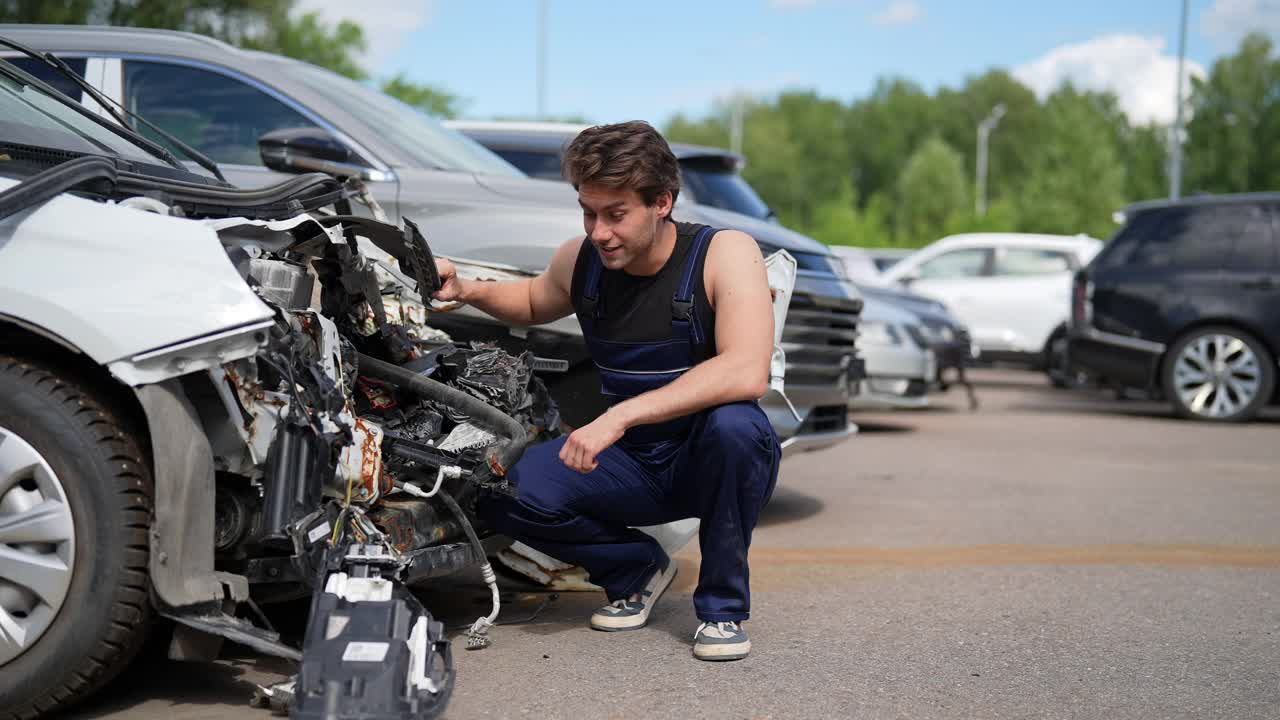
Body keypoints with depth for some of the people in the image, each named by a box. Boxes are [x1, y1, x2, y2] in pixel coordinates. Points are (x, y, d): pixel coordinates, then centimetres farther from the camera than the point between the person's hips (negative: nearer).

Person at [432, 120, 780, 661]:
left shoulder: (725, 253, -18)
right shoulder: (580, 261, -2)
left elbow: (746, 373, -34)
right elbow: (534, 302, 23)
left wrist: (620, 416, -39)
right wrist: (465, 291, 1)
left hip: (707, 464, -4)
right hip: (632, 466, 4)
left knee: (734, 424, -38)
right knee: (506, 494, -21)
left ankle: (723, 606, -13)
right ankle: (638, 570, 8)